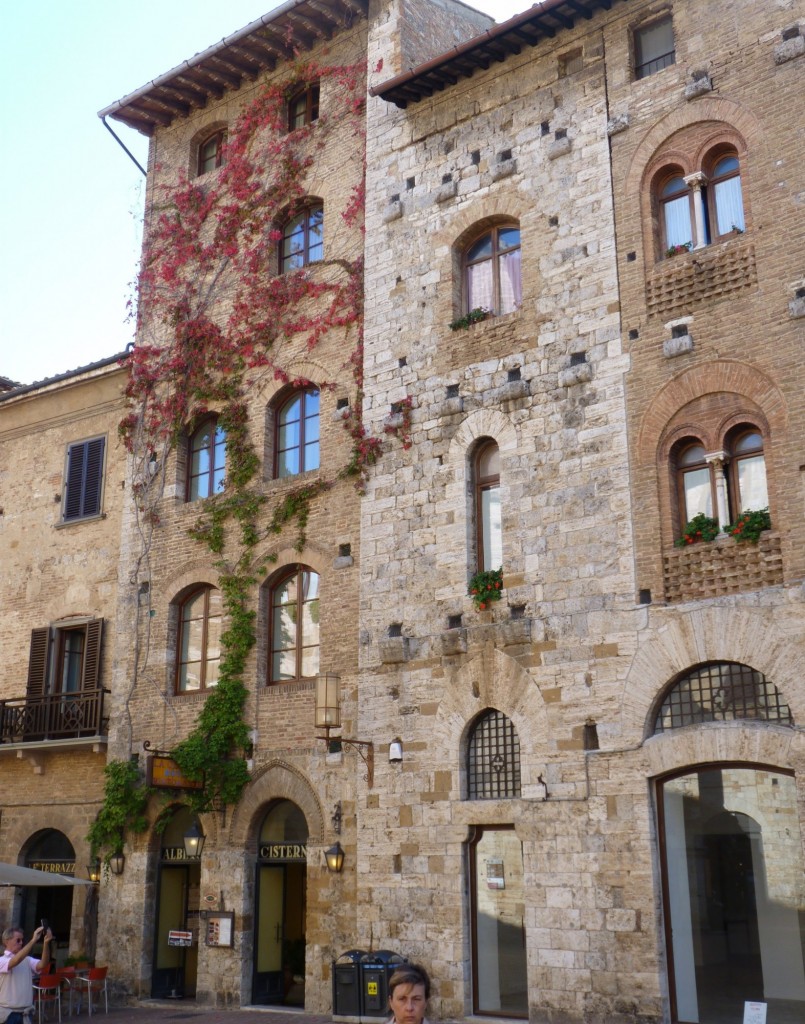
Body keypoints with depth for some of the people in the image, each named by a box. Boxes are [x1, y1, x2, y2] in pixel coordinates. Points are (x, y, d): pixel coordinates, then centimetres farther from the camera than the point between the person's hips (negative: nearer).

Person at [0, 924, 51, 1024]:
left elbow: (42, 964, -12)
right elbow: (16, 961, -27)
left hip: (25, 1013, 4)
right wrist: (33, 940, -34)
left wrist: (46, 943, -27)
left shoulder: (27, 960, 6)